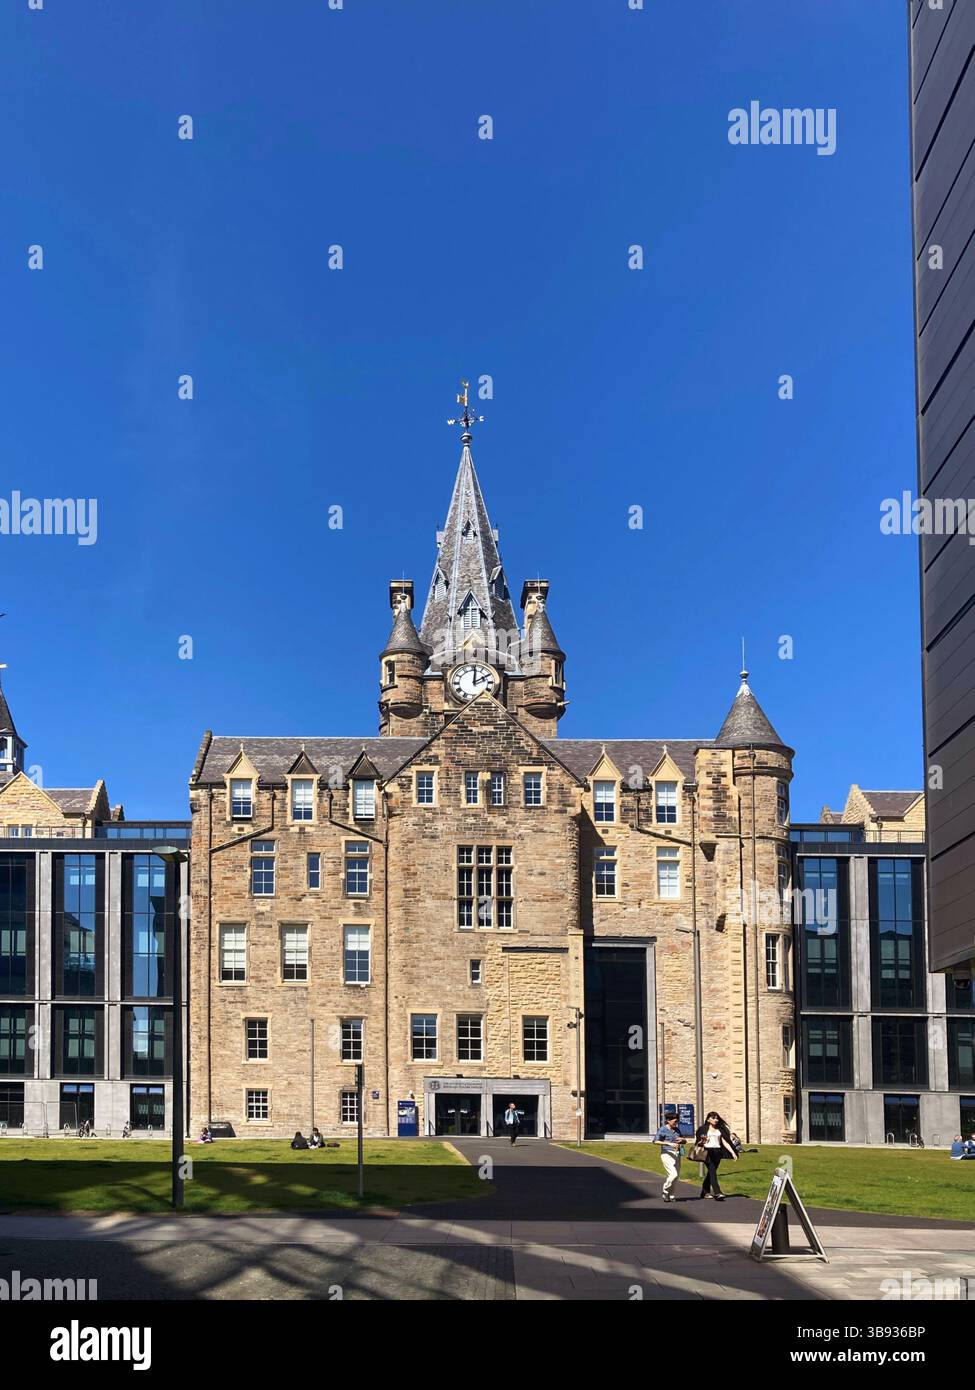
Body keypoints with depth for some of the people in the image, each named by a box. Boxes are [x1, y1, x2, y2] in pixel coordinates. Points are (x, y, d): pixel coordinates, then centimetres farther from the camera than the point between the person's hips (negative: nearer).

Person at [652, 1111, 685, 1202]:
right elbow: (655, 1141, -17)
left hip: (677, 1154, 7)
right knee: (673, 1174, -18)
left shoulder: (676, 1129, 14)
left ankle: (671, 1195, 18)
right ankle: (665, 1191, 2)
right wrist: (669, 1144, -23)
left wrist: (682, 1140, -2)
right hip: (667, 1154, -7)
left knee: (677, 1176, 5)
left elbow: (684, 1141, 24)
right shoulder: (663, 1130, -6)